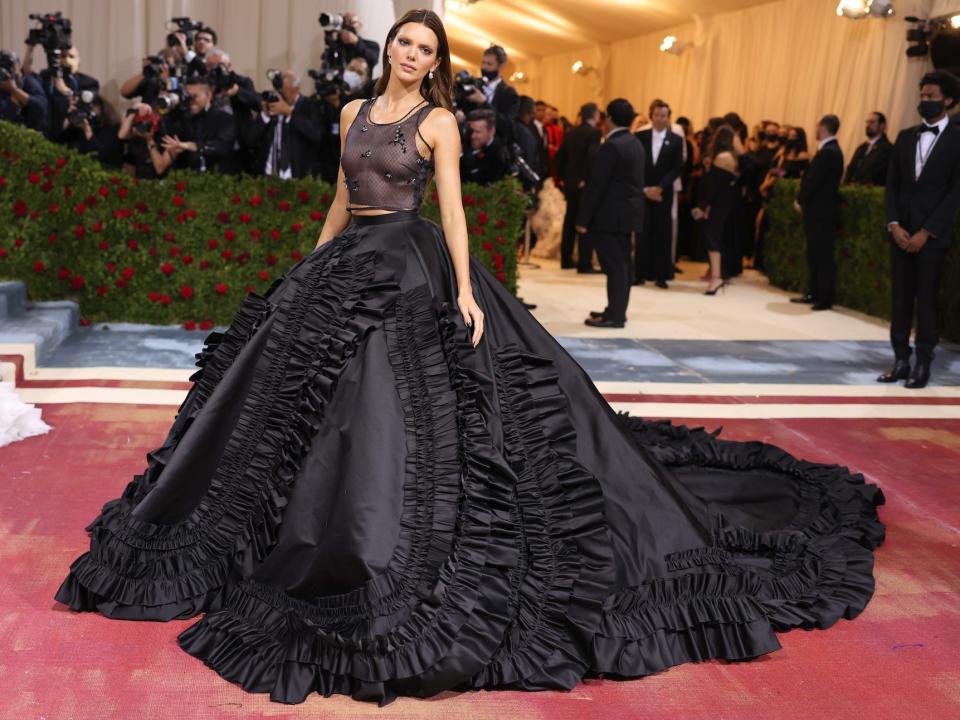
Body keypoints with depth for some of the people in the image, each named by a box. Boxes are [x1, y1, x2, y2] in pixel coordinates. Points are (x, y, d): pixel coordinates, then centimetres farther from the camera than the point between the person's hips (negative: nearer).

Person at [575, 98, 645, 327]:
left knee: (614, 265, -6)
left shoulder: (611, 146, -16)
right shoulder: (635, 143, 12)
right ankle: (617, 310, 23)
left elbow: (596, 185, -18)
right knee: (621, 264, 14)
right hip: (627, 212, 9)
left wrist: (583, 219, -14)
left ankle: (614, 316, -2)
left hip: (610, 214, -9)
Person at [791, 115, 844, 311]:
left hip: (821, 211, -10)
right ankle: (815, 293, 21)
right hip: (818, 210, 10)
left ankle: (825, 299, 1)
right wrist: (802, 200, 7)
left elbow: (813, 180, -19)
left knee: (822, 256, -4)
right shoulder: (831, 150, 14)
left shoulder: (828, 152, -18)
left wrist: (800, 201, -6)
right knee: (814, 254, 14)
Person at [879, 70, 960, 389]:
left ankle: (923, 364, 9)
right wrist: (894, 225, -5)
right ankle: (901, 360, 11)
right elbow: (892, 183, 9)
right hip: (900, 231, 4)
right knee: (900, 298, 5)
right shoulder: (905, 136, 11)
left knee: (926, 299, 1)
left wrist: (926, 232, -13)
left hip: (932, 235, -4)